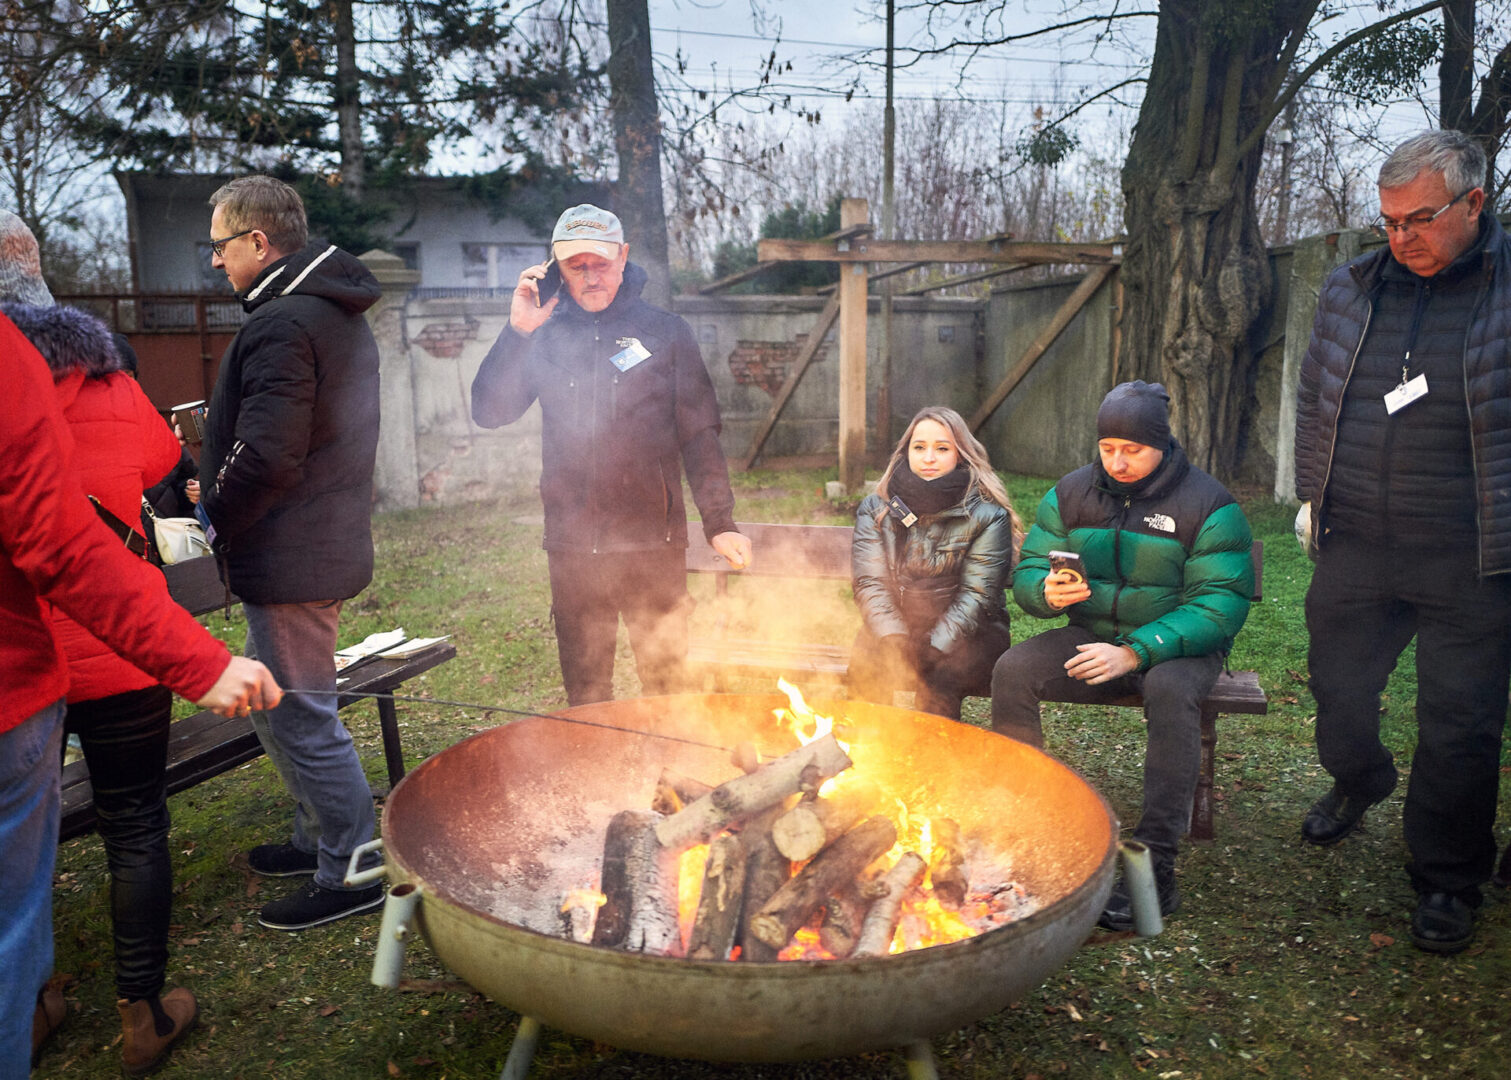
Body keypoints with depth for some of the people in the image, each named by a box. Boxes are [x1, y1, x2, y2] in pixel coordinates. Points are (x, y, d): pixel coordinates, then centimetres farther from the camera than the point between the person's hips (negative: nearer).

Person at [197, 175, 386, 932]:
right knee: (280, 706, 22)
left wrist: (214, 518, -9)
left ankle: (352, 873, 11)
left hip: (289, 557, -11)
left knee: (300, 718, 0)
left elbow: (266, 456, -26)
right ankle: (321, 839, 35)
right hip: (331, 542, 11)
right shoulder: (339, 313, 15)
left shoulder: (282, 323, -19)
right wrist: (217, 488, 14)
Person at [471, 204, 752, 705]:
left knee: (666, 685, 6)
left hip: (653, 542, -2)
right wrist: (517, 332, -11)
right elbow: (489, 412, -1)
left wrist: (720, 522, -6)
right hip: (572, 546, 2)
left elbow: (699, 434, 1)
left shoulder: (665, 332, 3)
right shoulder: (545, 336, 8)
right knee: (584, 693, 13)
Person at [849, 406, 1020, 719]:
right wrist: (895, 641, -21)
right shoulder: (875, 509, 6)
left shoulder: (987, 516, -3)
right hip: (894, 629, 2)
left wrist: (933, 650, -23)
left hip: (965, 634, -2)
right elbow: (871, 583, -5)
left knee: (939, 679, -32)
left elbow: (975, 596, -11)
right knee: (866, 667, -29)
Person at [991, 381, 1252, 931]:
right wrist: (1047, 592, -22)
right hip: (1091, 636, 4)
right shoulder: (1071, 493, 4)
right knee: (1011, 671, -23)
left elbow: (1221, 606, -17)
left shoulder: (1208, 504, -10)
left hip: (1178, 645, -3)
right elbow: (1027, 572, 5)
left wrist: (1135, 653, -29)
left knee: (1170, 689, -38)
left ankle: (1155, 867, -31)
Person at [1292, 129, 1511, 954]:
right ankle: (1358, 780, 49)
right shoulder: (1351, 288, 5)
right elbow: (1313, 399, 15)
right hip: (1353, 547, 4)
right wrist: (1311, 494, 11)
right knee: (1337, 686, 18)